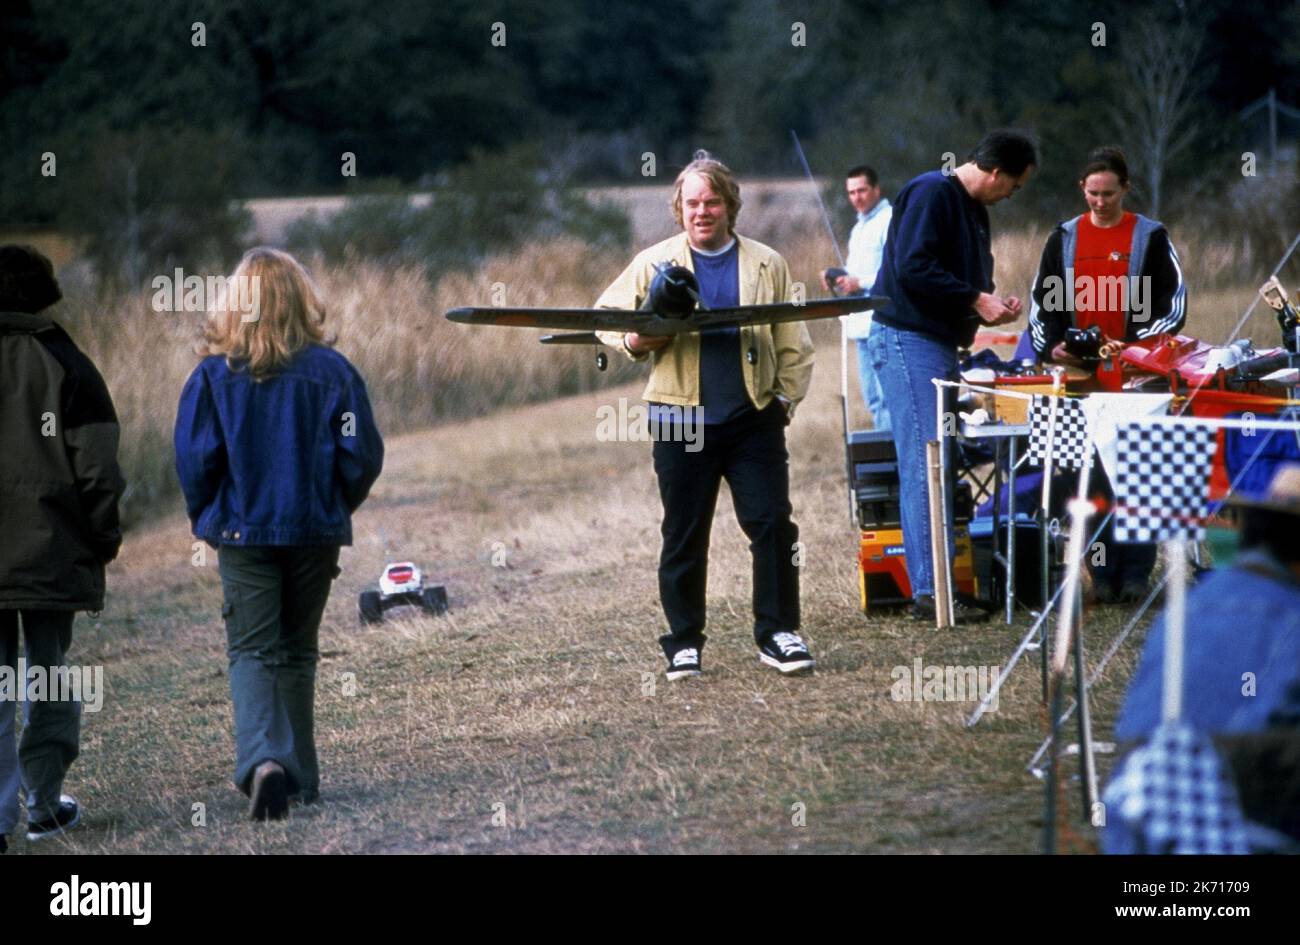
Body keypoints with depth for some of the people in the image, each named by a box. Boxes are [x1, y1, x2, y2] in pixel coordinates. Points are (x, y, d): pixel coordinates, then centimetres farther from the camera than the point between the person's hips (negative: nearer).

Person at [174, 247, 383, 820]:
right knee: (297, 652, 15)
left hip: (243, 532, -2)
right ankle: (299, 775, 18)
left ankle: (263, 759, -23)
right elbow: (362, 456, -5)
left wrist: (206, 518, 9)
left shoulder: (214, 375, -8)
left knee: (252, 652, 0)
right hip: (316, 532, 2)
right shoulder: (331, 371, -5)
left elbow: (194, 461, -8)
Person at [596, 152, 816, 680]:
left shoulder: (766, 265, 8)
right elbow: (605, 316, 13)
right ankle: (683, 643, 14)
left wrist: (787, 397, 0)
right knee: (683, 536, 4)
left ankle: (778, 634, 5)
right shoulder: (654, 264, 5)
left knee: (773, 525, -5)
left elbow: (793, 343, 10)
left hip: (754, 418, 0)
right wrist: (631, 341, -8)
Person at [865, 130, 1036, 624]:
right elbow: (912, 268, -23)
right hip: (907, 341, -10)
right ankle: (929, 591, -12)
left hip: (942, 345, 10)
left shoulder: (973, 209, 18)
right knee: (924, 467, -11)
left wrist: (993, 302, 6)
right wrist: (976, 300, -17)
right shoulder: (930, 193, -13)